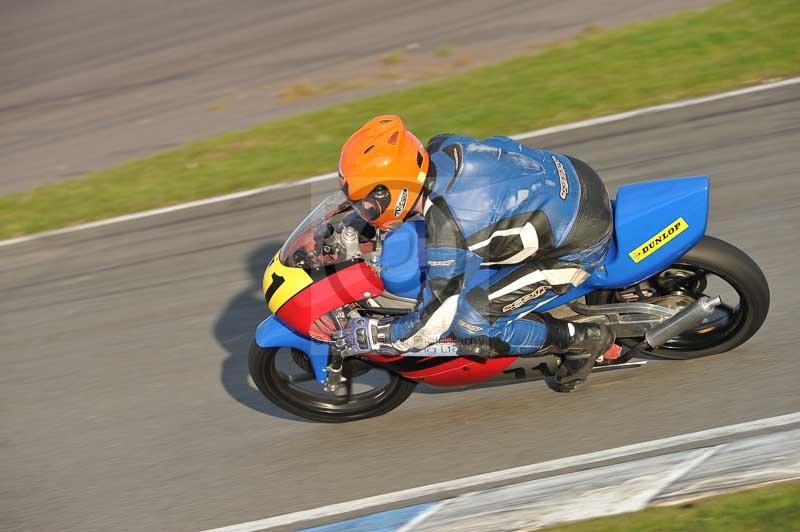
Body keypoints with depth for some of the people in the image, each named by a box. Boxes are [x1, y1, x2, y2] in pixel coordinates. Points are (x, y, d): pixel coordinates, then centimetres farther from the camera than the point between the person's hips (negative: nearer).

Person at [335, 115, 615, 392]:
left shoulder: (448, 233, -28)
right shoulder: (442, 146, -6)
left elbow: (433, 322, -20)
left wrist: (370, 335, -4)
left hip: (581, 243, -9)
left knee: (471, 326, -10)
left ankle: (583, 338, 1)